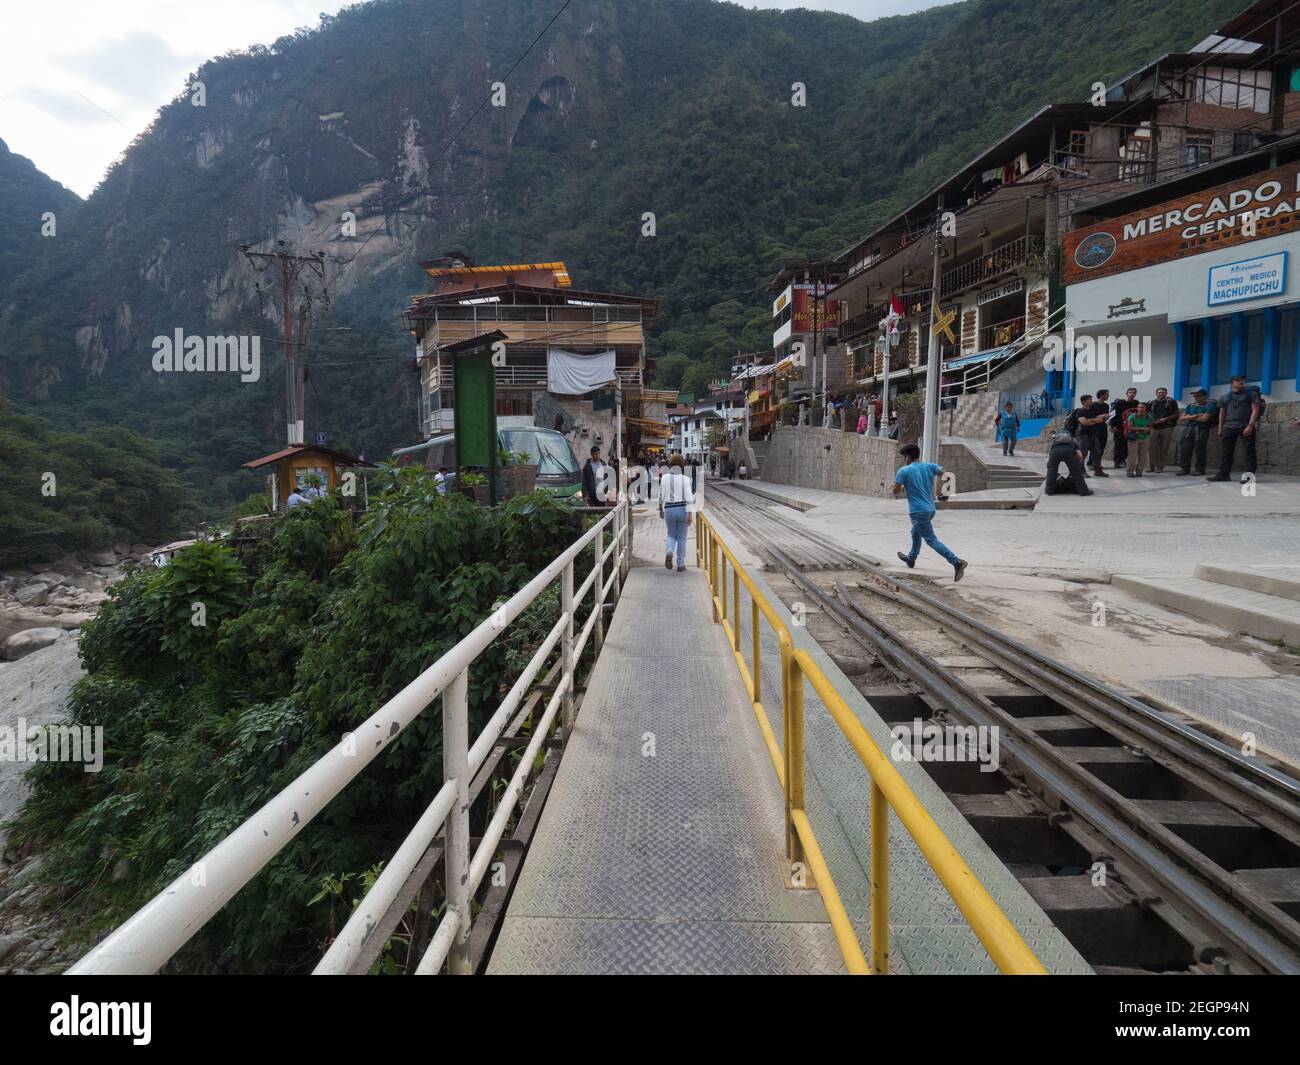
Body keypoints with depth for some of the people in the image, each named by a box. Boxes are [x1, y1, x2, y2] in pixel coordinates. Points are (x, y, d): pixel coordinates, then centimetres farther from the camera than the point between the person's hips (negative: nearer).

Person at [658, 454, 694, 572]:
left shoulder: (664, 478, -1)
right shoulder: (685, 479, -9)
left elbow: (661, 496, 4)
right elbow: (688, 498, -15)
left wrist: (661, 509, 16)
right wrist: (691, 508, -6)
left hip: (669, 509, 2)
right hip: (682, 509, -2)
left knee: (671, 535, 19)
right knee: (681, 537, 11)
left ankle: (669, 551, -12)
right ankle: (680, 564, 14)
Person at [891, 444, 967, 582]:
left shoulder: (904, 471, -8)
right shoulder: (930, 466, 5)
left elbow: (895, 491, -8)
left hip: (918, 512, -7)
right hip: (930, 509, 7)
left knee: (932, 540, -9)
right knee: (916, 533, 30)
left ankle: (956, 562, -25)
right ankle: (911, 559, 49)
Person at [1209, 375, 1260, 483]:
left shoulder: (1251, 394, 5)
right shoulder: (1225, 397, 16)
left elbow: (1255, 410, -4)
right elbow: (1222, 413, 21)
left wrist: (1250, 425, -15)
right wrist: (1220, 429, 15)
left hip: (1246, 427, -4)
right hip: (1229, 427, 4)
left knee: (1249, 452, -5)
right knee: (1225, 452, 2)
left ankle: (1250, 475, -5)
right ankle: (1223, 474, 5)